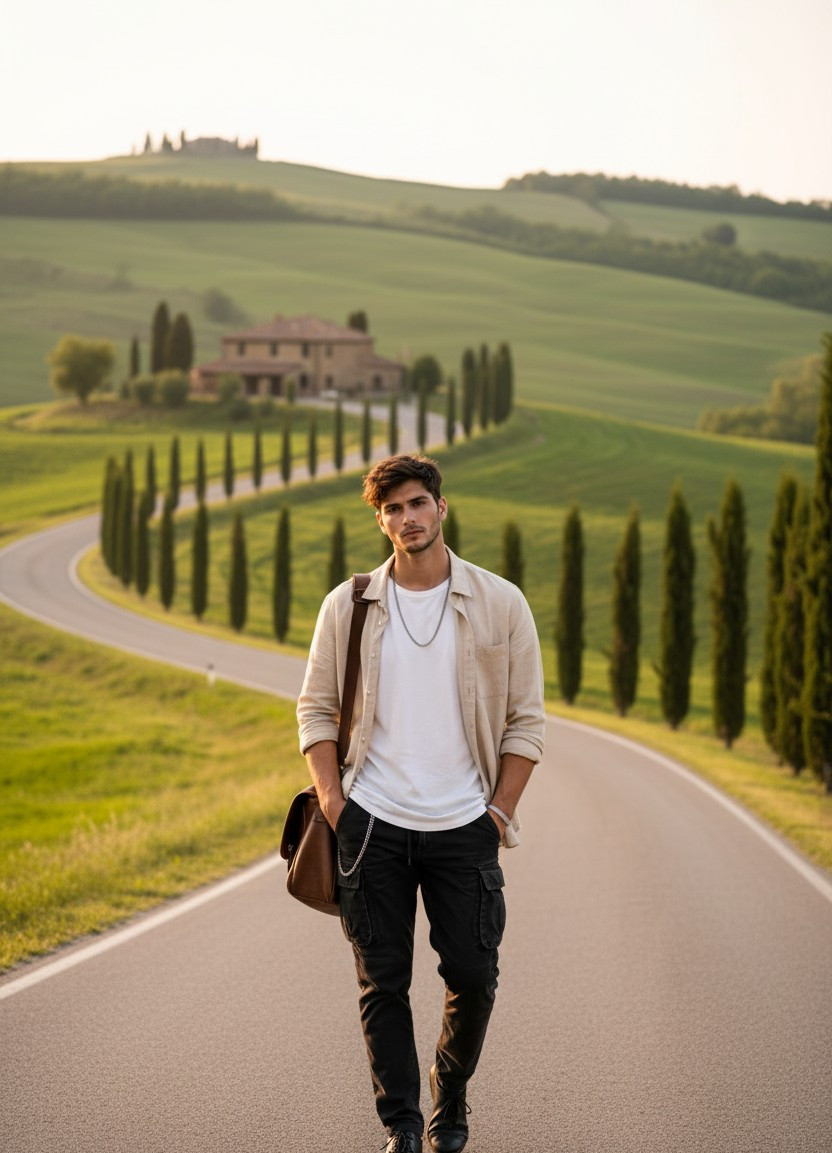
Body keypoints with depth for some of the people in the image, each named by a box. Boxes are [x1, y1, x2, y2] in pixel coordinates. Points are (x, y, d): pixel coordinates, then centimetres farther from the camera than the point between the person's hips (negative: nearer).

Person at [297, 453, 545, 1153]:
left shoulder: (499, 604, 0)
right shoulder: (348, 607, 3)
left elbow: (526, 719, 3)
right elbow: (316, 708, 8)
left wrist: (501, 810, -2)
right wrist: (332, 802, -2)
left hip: (463, 829, 0)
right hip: (372, 825, 0)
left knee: (473, 977, 3)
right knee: (383, 984, 2)